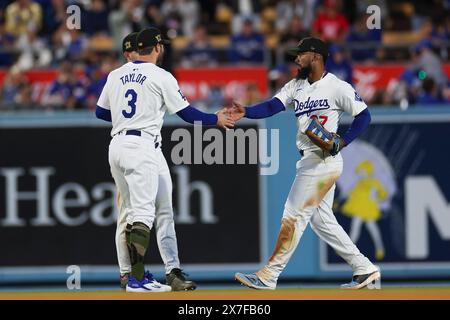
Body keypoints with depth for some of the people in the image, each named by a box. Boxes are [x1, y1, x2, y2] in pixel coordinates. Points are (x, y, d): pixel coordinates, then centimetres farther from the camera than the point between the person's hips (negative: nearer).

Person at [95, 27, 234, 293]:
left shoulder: (116, 75, 12)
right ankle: (137, 279, -16)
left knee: (131, 212, 15)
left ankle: (135, 273, 17)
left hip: (117, 146, 7)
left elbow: (101, 112, 18)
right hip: (143, 145, -7)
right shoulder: (161, 77, -5)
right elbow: (186, 113, -2)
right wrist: (216, 119, 13)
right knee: (143, 213, -9)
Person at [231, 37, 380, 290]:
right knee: (321, 220, 11)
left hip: (324, 162, -9)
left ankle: (269, 276, -4)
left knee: (294, 215, -7)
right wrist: (246, 112, -16)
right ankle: (364, 269, 17)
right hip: (310, 161, 9)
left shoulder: (337, 87, -11)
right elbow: (273, 106, 0)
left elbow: (364, 115, -8)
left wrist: (342, 142, -18)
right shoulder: (297, 86, 11)